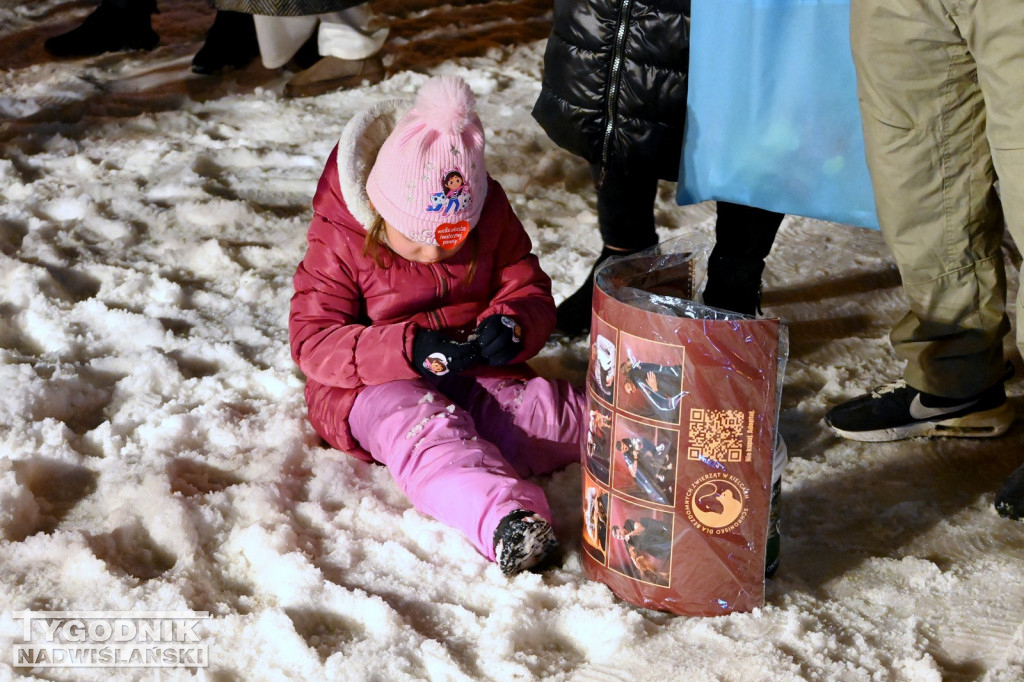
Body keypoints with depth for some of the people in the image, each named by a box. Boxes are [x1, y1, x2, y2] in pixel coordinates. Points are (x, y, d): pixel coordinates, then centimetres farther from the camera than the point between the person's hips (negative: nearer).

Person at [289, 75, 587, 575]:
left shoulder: (490, 212, 0)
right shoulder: (338, 239, -11)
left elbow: (531, 292, 5)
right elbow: (312, 341, -15)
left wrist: (513, 326, -22)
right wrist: (407, 349, -30)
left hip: (471, 375, 6)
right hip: (368, 388, -5)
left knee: (540, 406, -26)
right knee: (424, 425, -38)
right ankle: (504, 522, -63)